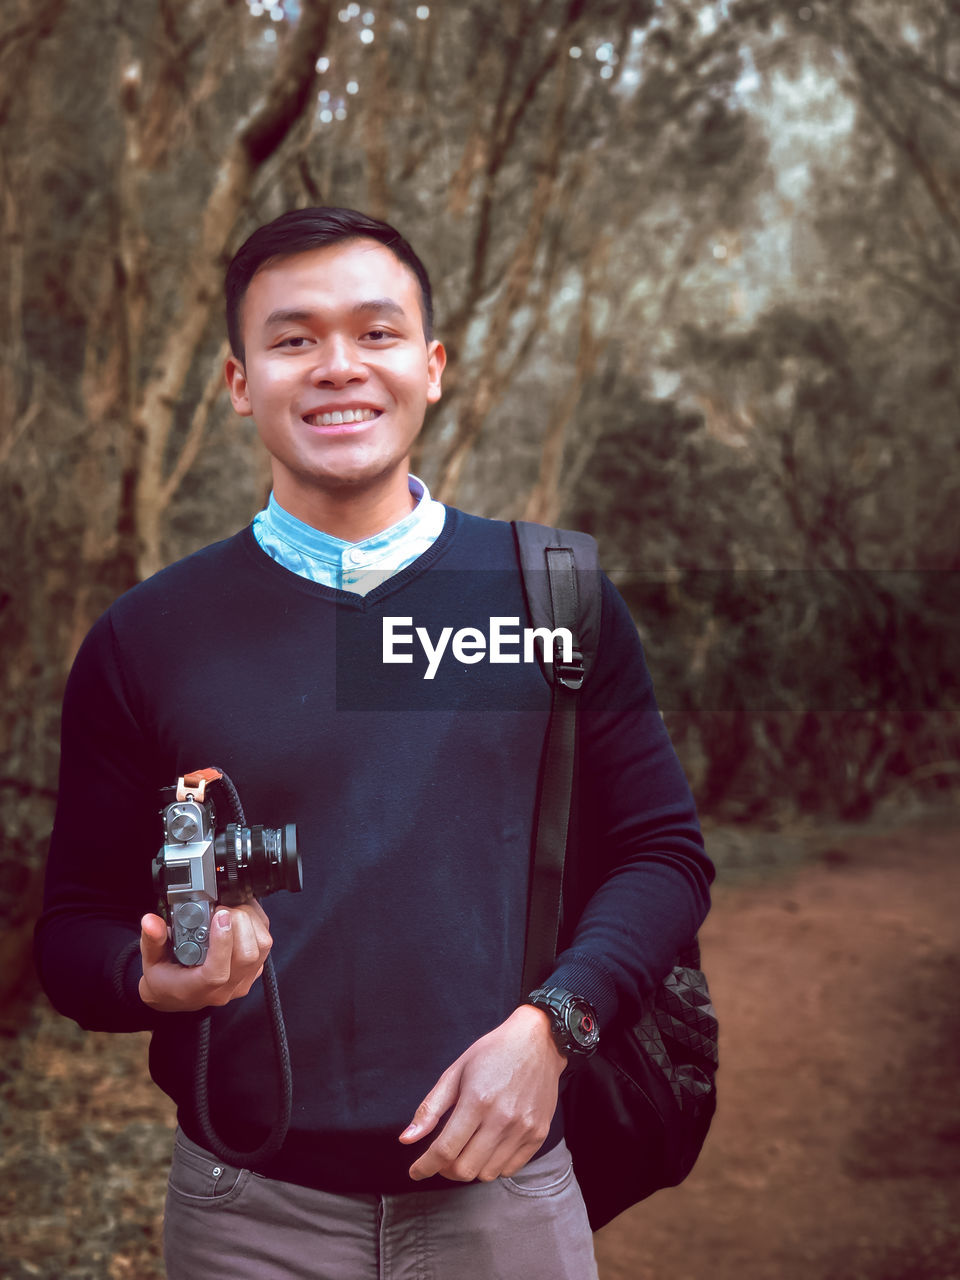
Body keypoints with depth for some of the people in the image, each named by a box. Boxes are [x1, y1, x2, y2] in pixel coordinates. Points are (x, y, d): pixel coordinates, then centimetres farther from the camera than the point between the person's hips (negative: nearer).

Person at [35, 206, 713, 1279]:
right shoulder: (145, 639, -1)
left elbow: (662, 852, 3)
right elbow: (77, 928, 5)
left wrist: (548, 1024, -12)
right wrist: (157, 982, -17)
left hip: (502, 1193, 0)